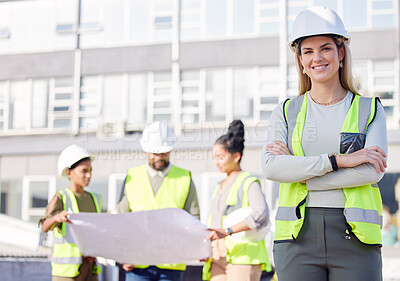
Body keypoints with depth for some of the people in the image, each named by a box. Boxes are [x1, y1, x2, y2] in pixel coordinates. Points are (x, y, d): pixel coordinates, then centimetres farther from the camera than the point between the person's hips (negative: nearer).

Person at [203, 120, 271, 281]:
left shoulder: (249, 182, -2)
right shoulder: (220, 187, 22)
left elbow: (261, 214, -19)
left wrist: (227, 231, -27)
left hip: (243, 255, -7)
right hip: (219, 258, 7)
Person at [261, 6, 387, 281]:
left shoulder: (370, 109, 9)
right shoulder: (286, 112, 12)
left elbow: (372, 171, -7)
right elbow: (271, 167, -5)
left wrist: (297, 168, -9)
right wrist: (338, 160, -13)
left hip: (355, 236, -1)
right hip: (298, 235, 1)